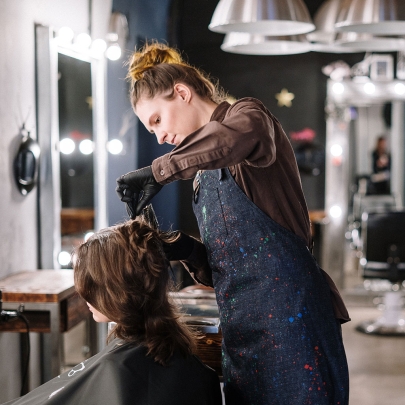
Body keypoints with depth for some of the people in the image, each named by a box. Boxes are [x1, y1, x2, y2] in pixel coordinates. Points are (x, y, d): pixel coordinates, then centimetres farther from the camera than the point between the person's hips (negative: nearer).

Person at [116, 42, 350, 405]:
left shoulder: (248, 115, -2)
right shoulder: (204, 174, 20)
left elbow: (234, 136, -31)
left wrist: (158, 171, -25)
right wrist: (188, 250, -1)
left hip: (289, 313, -8)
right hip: (242, 330, 8)